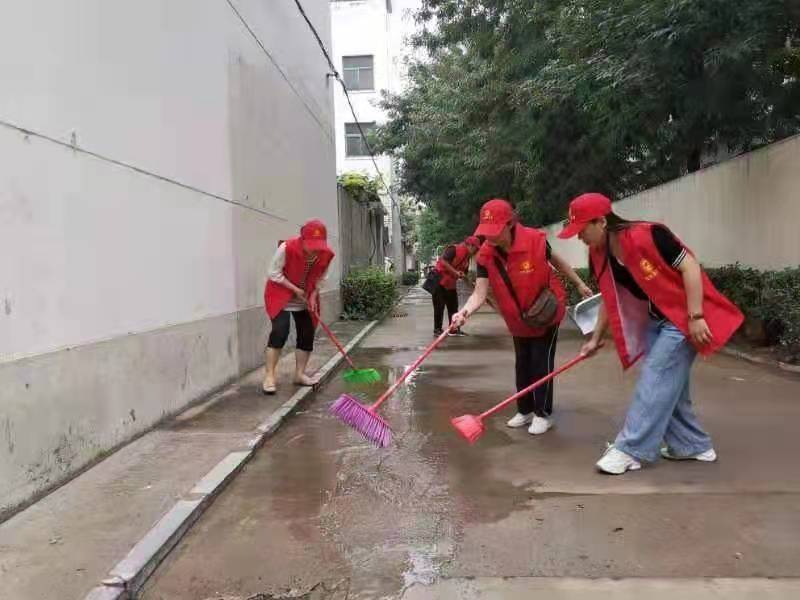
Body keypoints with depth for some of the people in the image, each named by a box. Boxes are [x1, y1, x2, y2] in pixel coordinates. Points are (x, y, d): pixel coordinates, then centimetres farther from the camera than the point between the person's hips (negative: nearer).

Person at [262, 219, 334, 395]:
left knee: (307, 334, 2)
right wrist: (295, 289, -21)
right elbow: (274, 274, -18)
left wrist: (313, 296, -11)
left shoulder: (326, 254, -15)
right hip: (281, 294, -5)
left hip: (306, 298, 5)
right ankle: (269, 376, -10)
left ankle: (300, 374, 16)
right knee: (280, 331, -18)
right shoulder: (287, 248, -29)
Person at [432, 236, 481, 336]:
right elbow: (443, 261, -28)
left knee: (454, 307, 9)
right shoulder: (454, 249, -17)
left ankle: (454, 329, 15)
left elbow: (463, 274, 16)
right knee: (439, 306, -3)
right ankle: (437, 329, 5)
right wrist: (456, 272, -26)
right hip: (439, 281, -9)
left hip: (451, 284, 9)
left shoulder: (467, 258, 10)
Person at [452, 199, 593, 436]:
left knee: (541, 362, -2)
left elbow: (556, 260, -6)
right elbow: (480, 293, -27)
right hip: (518, 318, 4)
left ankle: (543, 414, 14)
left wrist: (580, 284, 4)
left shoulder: (535, 240, -27)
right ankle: (525, 410, 30)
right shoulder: (485, 256, -20)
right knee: (522, 363, 14)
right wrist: (465, 311, -47)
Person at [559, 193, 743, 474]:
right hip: (655, 320, 8)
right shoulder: (600, 256, -3)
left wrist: (695, 317, -24)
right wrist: (596, 338, 12)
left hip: (683, 316, -8)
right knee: (669, 383, 13)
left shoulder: (648, 235, -26)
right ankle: (692, 445, 28)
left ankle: (630, 450, -5)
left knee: (655, 379, -10)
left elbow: (690, 266, -23)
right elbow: (610, 299, 10)